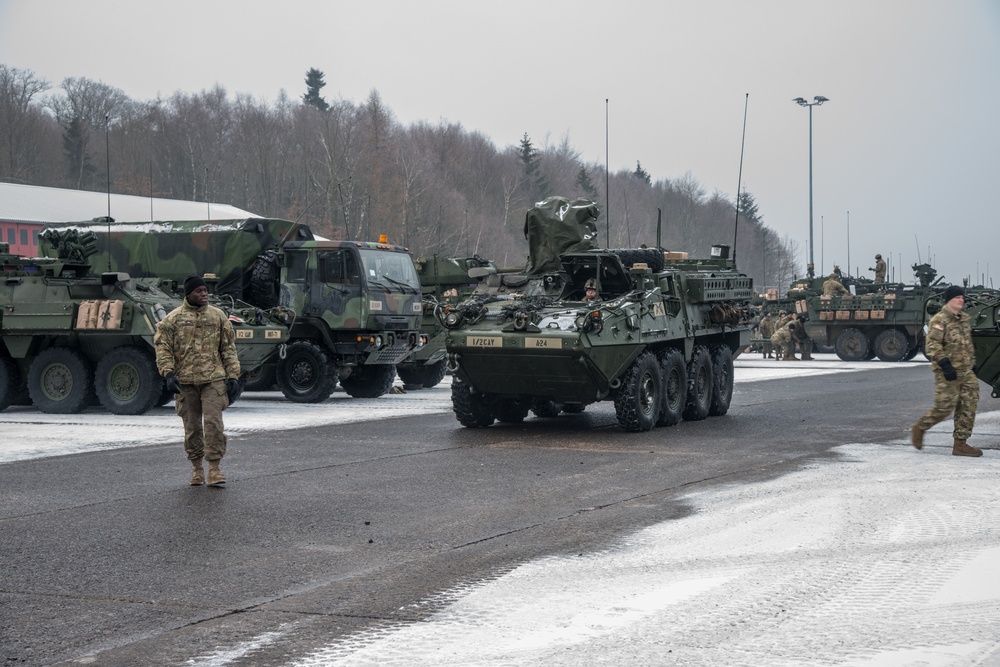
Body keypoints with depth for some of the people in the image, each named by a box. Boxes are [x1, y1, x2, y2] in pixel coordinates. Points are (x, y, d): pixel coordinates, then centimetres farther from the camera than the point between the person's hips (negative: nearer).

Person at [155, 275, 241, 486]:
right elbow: (162, 347, 1)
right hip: (185, 381, 0)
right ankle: (197, 468, 19)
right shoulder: (173, 318, 4)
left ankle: (214, 468, -4)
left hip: (213, 379, 0)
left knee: (213, 422, -10)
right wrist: (168, 373, -12)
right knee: (192, 426, 7)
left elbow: (229, 348, 11)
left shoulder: (218, 316, 9)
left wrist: (232, 376, 5)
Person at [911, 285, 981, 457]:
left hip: (966, 371, 8)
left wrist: (971, 359, 24)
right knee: (944, 406, -6)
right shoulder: (939, 320, -12)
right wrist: (945, 364, -25)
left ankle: (960, 444, 7)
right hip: (947, 372, -8)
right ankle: (919, 429, 17)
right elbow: (932, 345, -19)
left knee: (968, 407, 2)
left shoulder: (964, 319, 14)